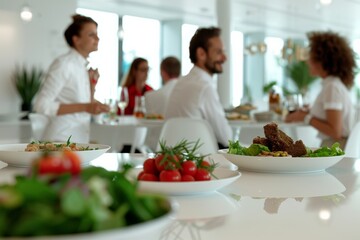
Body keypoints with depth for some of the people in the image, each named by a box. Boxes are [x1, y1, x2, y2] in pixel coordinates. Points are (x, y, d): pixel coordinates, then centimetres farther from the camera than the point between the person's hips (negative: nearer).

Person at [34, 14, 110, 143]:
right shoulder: (63, 63, -11)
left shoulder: (82, 66, 11)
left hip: (79, 140, 7)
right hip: (62, 141, -7)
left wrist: (92, 83, 3)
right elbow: (41, 105, -19)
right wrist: (85, 107, -22)